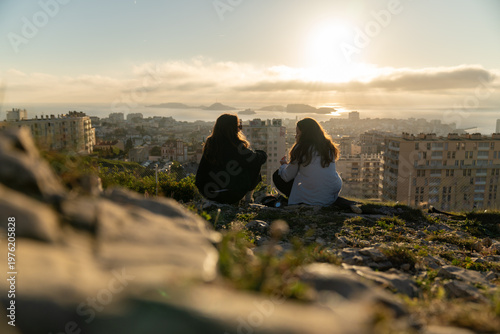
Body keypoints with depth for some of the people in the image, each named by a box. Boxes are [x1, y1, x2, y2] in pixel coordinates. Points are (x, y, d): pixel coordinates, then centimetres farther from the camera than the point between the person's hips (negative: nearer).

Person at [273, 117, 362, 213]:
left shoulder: (301, 148, -7)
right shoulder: (328, 146, 10)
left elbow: (287, 177, -1)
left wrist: (284, 165, 23)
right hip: (332, 196, 5)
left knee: (277, 175, 9)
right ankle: (349, 204, 11)